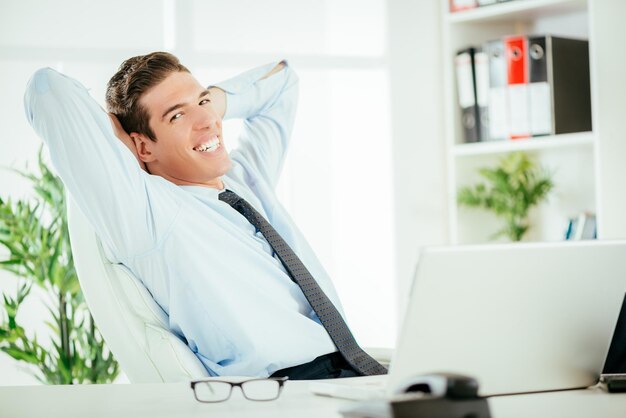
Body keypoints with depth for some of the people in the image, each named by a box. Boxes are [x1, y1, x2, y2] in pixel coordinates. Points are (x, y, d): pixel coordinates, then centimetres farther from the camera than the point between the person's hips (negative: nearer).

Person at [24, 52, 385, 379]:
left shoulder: (247, 177, 20)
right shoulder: (146, 209, -3)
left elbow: (280, 81, 37)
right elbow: (49, 89, -9)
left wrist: (212, 101, 22)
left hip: (356, 366, 8)